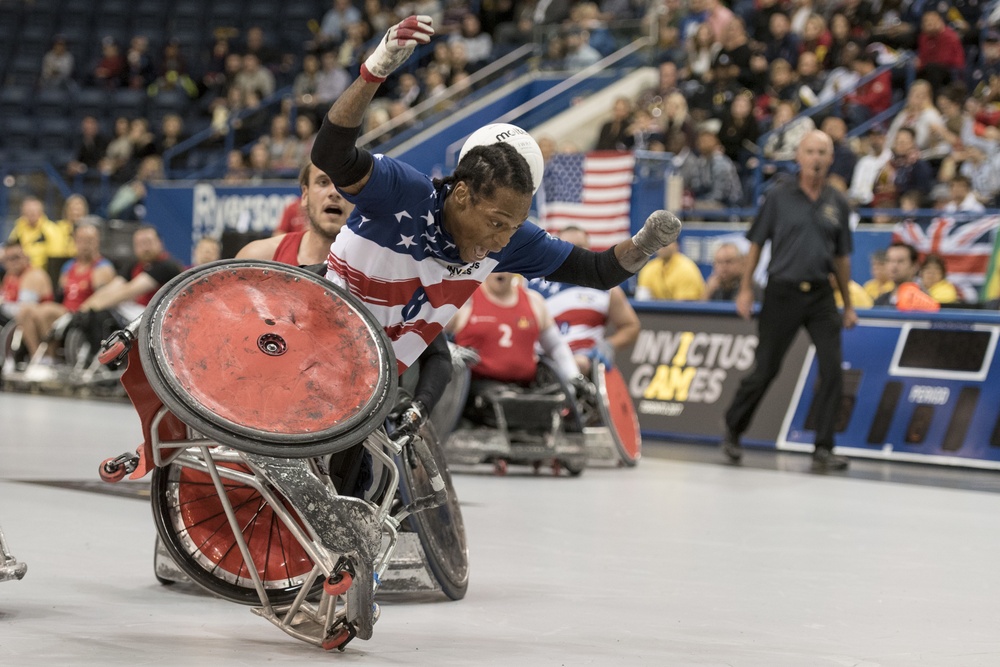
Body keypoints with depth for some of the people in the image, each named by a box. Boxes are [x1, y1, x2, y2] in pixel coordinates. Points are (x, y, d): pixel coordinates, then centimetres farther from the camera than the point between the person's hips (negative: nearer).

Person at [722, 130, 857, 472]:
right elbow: (756, 244, 4)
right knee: (765, 370, 4)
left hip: (821, 294, 2)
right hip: (782, 292, -2)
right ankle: (733, 430, 27)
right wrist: (745, 289, -1)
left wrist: (848, 305, 14)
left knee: (832, 370, -10)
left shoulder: (838, 204, 7)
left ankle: (823, 448, -4)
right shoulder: (778, 196, -1)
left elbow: (842, 257, 13)